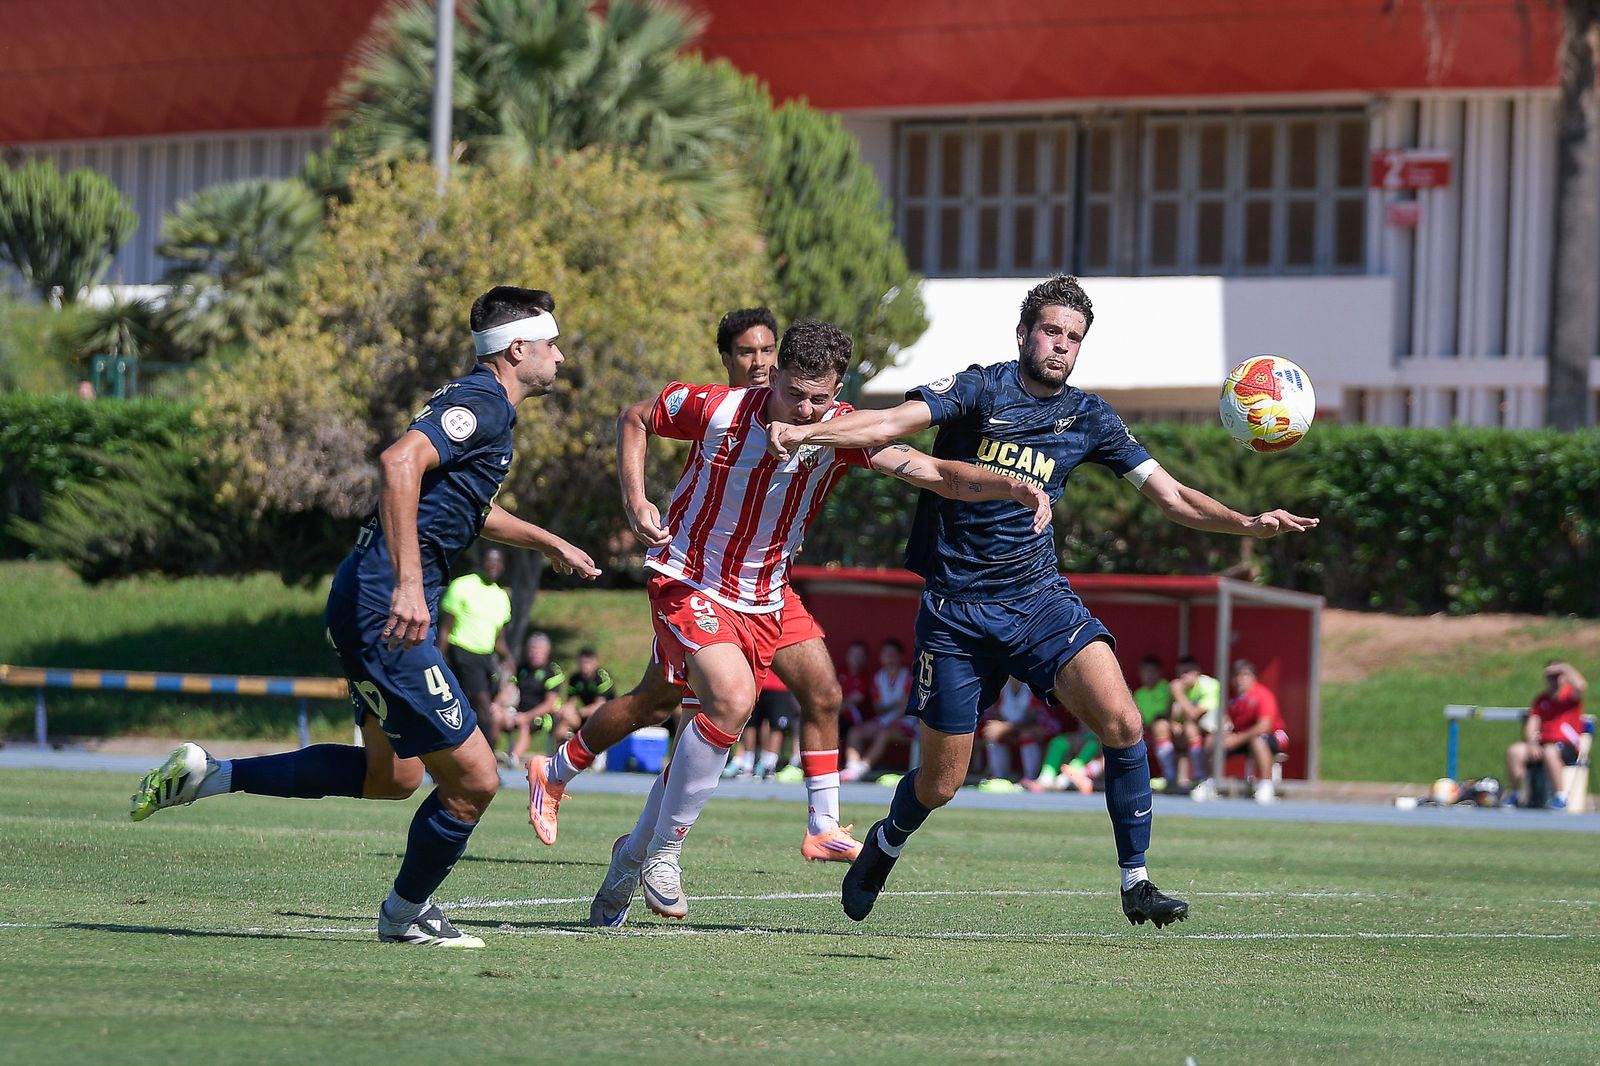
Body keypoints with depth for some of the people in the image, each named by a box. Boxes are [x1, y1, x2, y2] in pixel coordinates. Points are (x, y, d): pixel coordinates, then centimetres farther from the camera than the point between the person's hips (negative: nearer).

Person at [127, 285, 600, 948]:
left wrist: (549, 543, 48)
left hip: (372, 602, 11)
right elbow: (399, 462, -30)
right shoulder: (482, 406, -13)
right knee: (472, 780, -6)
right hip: (386, 608, -11)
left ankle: (207, 775, 21)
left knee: (392, 775, 22)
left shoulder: (479, 405, 20)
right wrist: (409, 582, -35)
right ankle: (406, 914, 16)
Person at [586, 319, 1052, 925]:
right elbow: (636, 415, 0)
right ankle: (663, 848, -13)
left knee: (712, 732, 7)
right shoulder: (717, 410, -19)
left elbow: (937, 473, -20)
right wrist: (634, 499, -11)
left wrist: (1015, 488, -35)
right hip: (686, 580, -4)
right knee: (732, 698, -27)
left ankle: (632, 855, 30)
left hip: (761, 602, 4)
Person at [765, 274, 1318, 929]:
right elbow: (892, 423, -17)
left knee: (1121, 722, -20)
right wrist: (806, 432, -33)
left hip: (1038, 598, 2)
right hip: (955, 610, -2)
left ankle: (1135, 883, -10)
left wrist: (1247, 524, -11)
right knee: (940, 783, 4)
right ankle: (884, 845, 38)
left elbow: (1172, 497, 5)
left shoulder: (1087, 418, 5)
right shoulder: (979, 389, -5)